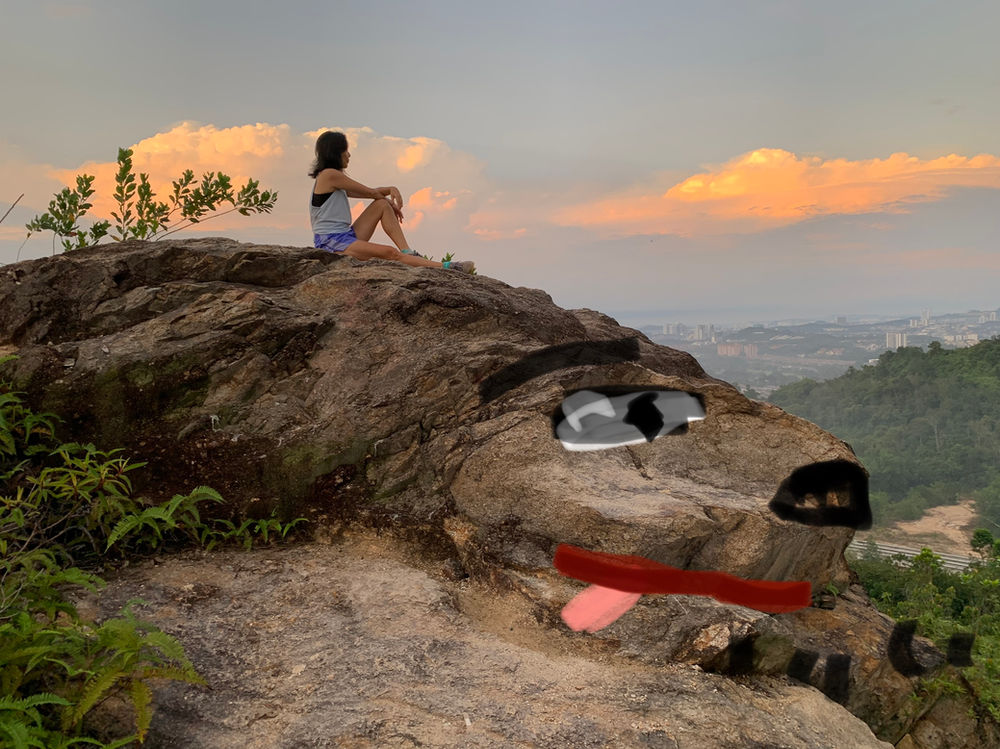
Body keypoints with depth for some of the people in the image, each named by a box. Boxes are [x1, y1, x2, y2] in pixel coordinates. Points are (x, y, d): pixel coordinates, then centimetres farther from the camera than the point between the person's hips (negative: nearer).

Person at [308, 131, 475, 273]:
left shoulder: (331, 176, 21)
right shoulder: (330, 174, -9)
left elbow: (371, 194, 20)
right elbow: (370, 192, -4)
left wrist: (389, 190, 5)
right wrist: (390, 195, 10)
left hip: (346, 236, 10)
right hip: (330, 242, -10)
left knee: (382, 205, 4)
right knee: (390, 253, -22)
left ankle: (408, 253, -5)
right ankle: (446, 267, -28)